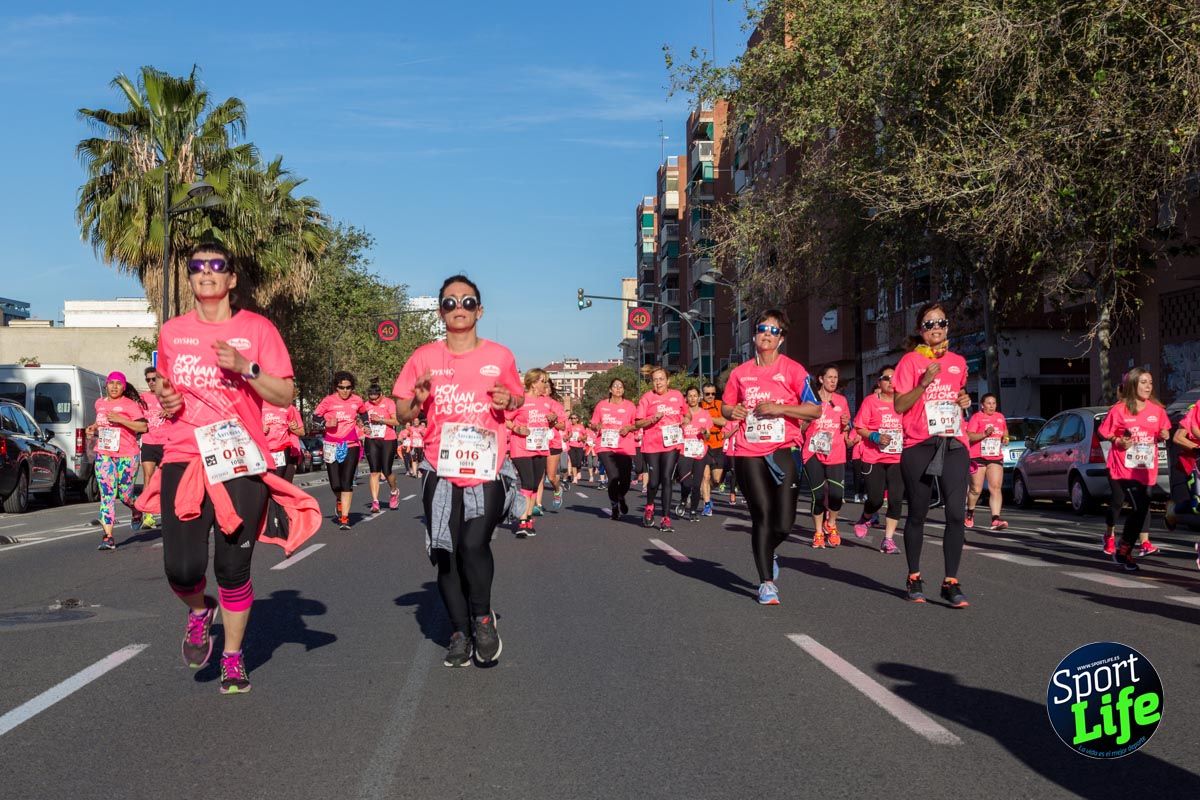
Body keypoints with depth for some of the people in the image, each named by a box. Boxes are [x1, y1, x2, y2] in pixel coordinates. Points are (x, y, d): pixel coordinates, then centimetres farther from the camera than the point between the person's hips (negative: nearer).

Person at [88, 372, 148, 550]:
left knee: (124, 494, 3)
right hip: (104, 455, 4)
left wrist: (120, 419, -19)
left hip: (127, 455, -4)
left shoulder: (130, 405, -5)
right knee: (107, 494, -5)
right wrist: (94, 429, 11)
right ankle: (108, 537, -8)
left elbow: (143, 427, -13)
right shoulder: (99, 403, 13)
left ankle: (137, 511, 39)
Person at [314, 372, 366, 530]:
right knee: (335, 484, 1)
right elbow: (315, 415, 1)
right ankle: (339, 502, 37)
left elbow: (364, 413, 22)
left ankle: (344, 518, -3)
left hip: (351, 445, 1)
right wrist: (326, 423, -17)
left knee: (347, 483, -6)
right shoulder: (329, 400, -6)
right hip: (332, 446, -1)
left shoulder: (357, 401, 2)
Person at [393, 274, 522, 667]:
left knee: (475, 544, -16)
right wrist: (417, 400, -13)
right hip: (441, 471, 2)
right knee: (446, 552, 4)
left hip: (487, 470, -1)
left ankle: (483, 618, 10)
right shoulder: (424, 358, 4)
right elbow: (402, 413, 9)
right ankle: (460, 633, 20)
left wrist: (509, 401, -4)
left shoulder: (500, 356, 5)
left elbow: (518, 399, 18)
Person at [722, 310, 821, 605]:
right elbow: (726, 406, 22)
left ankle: (766, 552, 31)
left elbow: (815, 410, -3)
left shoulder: (793, 370, 1)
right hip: (748, 453, 2)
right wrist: (732, 412, -1)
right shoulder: (740, 372, 10)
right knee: (762, 516, -3)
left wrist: (780, 408, -14)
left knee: (784, 522, -4)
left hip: (783, 452, -1)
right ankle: (767, 582, 6)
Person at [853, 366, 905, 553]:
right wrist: (875, 437, -17)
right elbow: (859, 427, -1)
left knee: (896, 499, -5)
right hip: (873, 458, -2)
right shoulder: (870, 401, 0)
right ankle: (865, 519, 33)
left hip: (897, 459, 2)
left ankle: (888, 540, 4)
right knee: (876, 499, -1)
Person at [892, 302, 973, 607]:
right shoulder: (911, 361, -1)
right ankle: (914, 579, 20)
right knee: (918, 514, 6)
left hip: (954, 444, 3)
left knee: (956, 514, -8)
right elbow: (899, 405, -7)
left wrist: (964, 401, 8)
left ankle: (951, 582, -2)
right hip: (919, 445, -3)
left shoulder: (958, 362, 13)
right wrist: (925, 382, -18)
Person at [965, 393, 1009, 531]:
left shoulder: (1000, 417, 13)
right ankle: (970, 514, 28)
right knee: (976, 489, 3)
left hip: (995, 457, 4)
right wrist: (985, 434, -25)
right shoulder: (976, 417, -4)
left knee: (996, 488, -9)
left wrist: (1005, 438, 8)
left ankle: (995, 519, -15)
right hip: (977, 457, -4)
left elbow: (1005, 432, 30)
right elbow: (969, 436, -13)